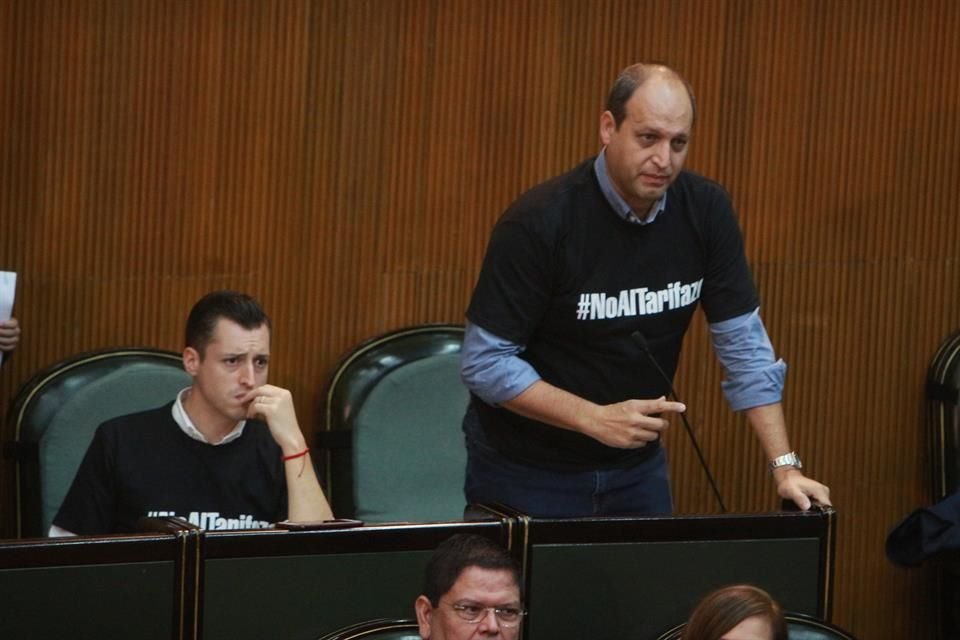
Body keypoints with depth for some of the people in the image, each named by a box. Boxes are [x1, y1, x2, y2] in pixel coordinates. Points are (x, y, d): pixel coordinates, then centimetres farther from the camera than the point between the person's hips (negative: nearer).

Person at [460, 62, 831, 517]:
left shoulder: (705, 210, -8)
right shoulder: (538, 221, -21)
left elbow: (744, 345, -3)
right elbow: (484, 362, -19)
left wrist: (784, 466, -12)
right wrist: (596, 419, -28)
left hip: (637, 466, 5)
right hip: (527, 471, -4)